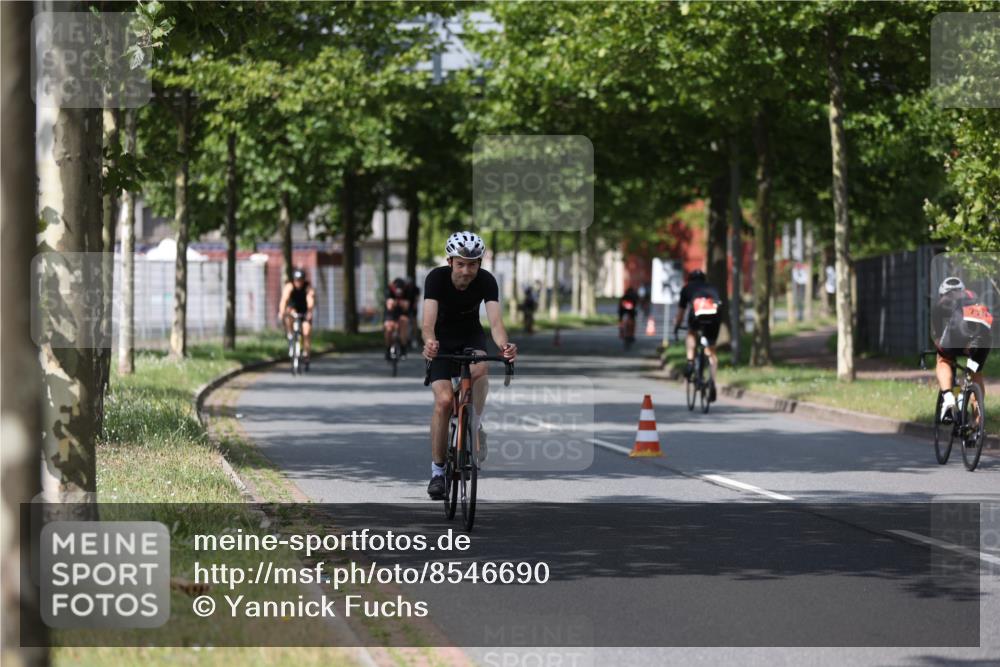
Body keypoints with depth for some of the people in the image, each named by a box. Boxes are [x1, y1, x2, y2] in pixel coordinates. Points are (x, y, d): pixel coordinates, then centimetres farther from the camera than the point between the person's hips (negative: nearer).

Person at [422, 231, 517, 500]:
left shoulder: (486, 281, -23)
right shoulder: (436, 278, -26)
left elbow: (495, 320, -34)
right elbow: (428, 319, -38)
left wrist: (504, 345, -56)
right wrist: (429, 342, -60)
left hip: (471, 337, 1)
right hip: (442, 340, -1)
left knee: (480, 369, -34)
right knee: (443, 400, -18)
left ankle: (475, 427, -9)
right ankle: (437, 469, -4)